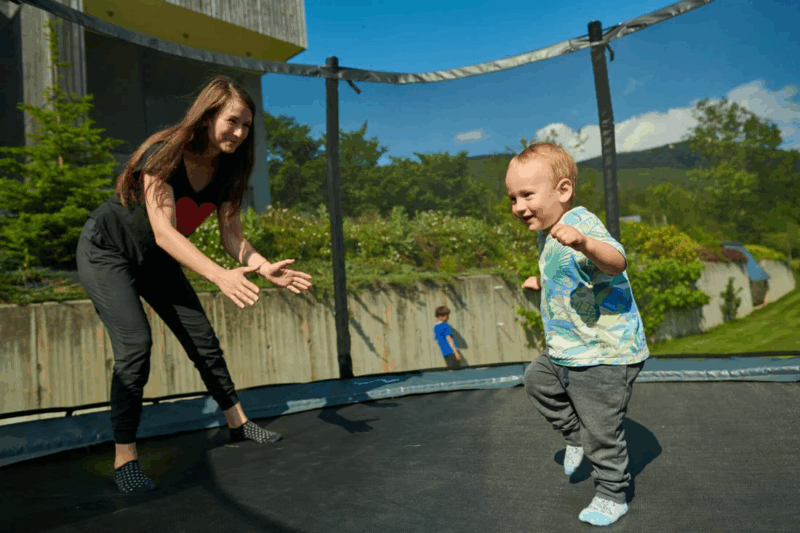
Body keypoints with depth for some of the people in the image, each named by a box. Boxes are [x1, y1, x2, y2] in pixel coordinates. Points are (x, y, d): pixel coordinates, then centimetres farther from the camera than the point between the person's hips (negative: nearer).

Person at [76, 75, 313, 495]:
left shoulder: (227, 169, -10)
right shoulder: (164, 153, -29)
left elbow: (232, 235, -12)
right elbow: (164, 232, -37)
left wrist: (265, 268, -31)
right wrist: (220, 276, -50)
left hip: (155, 260, 6)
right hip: (106, 251, -6)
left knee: (203, 339, 6)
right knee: (135, 343, -22)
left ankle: (238, 423, 22)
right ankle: (124, 459, -9)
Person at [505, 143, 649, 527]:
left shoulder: (582, 224, -24)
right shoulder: (547, 232, 7)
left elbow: (616, 261, -46)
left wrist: (584, 243, -63)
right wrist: (543, 283, 25)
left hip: (606, 355, -10)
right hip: (566, 351, 10)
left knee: (601, 430, 3)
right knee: (537, 380, 27)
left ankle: (611, 497, 26)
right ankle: (576, 437, 43)